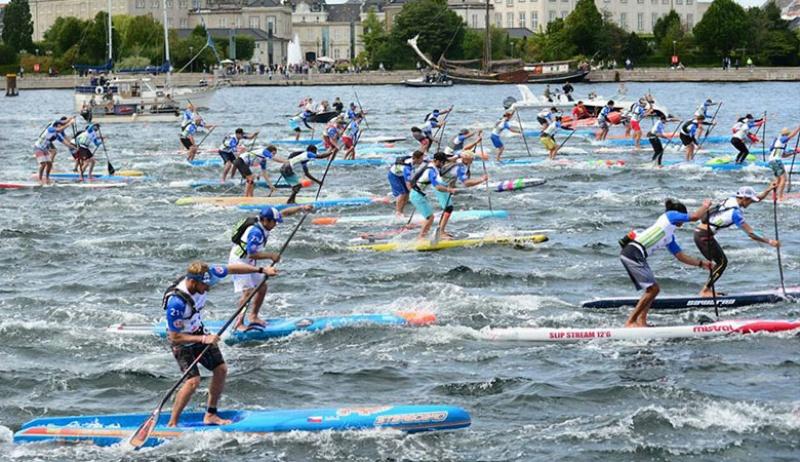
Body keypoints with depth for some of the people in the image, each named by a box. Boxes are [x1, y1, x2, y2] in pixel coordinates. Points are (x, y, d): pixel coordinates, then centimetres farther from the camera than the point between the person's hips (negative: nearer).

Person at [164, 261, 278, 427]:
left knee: (221, 370, 7)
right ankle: (172, 424, -9)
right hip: (181, 340, -7)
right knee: (193, 381, -19)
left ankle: (210, 416, 20)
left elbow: (232, 269, -4)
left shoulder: (205, 275, -20)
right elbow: (175, 338, -29)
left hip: (198, 331, 8)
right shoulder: (176, 302, -37)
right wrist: (203, 339, -32)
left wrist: (261, 270, -2)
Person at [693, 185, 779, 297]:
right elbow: (750, 234, -18)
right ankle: (705, 291, -4)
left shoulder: (731, 200, 8)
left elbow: (757, 199, 20)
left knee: (721, 262, 13)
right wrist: (769, 242, -13)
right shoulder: (735, 212, -19)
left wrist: (769, 190, 8)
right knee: (722, 262, -5)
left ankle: (707, 289, 13)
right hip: (704, 236, -9)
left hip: (699, 233, 9)